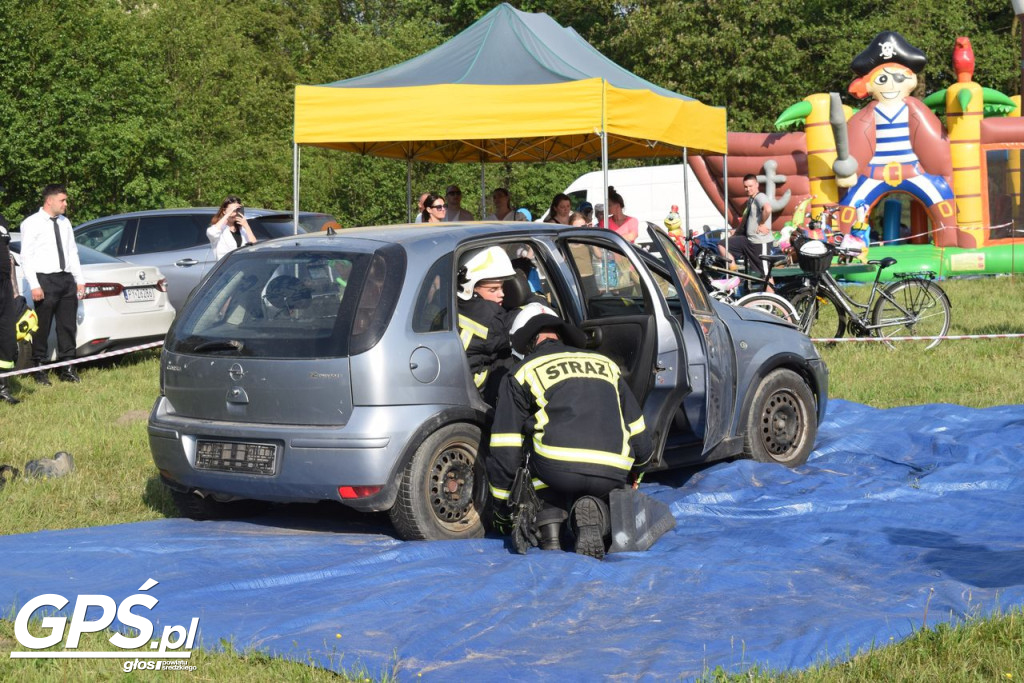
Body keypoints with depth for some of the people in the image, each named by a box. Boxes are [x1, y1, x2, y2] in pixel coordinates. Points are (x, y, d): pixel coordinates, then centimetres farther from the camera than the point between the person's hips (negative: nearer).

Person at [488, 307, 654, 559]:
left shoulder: (521, 373, 18)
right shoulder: (606, 364, 29)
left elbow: (505, 452, 16)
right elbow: (638, 433, 34)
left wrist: (501, 507, 29)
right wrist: (640, 458, 58)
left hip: (557, 469, -2)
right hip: (613, 475, 2)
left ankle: (548, 522, 6)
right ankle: (594, 512, -4)